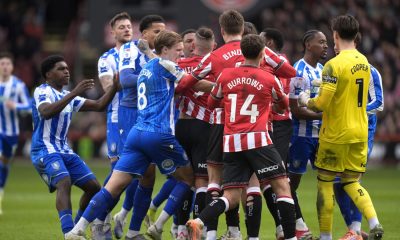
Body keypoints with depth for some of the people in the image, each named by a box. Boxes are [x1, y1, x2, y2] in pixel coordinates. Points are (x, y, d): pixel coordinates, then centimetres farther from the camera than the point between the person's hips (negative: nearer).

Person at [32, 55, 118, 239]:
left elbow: (99, 106, 16)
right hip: (45, 151, -9)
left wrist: (114, 86, 2)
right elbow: (46, 112, -29)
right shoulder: (42, 91, -8)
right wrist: (73, 94, -33)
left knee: (93, 186, 5)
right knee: (65, 182, -32)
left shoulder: (68, 96, 17)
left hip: (64, 151, 9)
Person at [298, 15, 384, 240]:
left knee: (325, 182, 7)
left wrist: (307, 101, 1)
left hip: (336, 134, -6)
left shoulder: (334, 65, -16)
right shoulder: (364, 62, 6)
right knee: (351, 182, 14)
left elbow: (322, 102, -20)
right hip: (360, 132, 6)